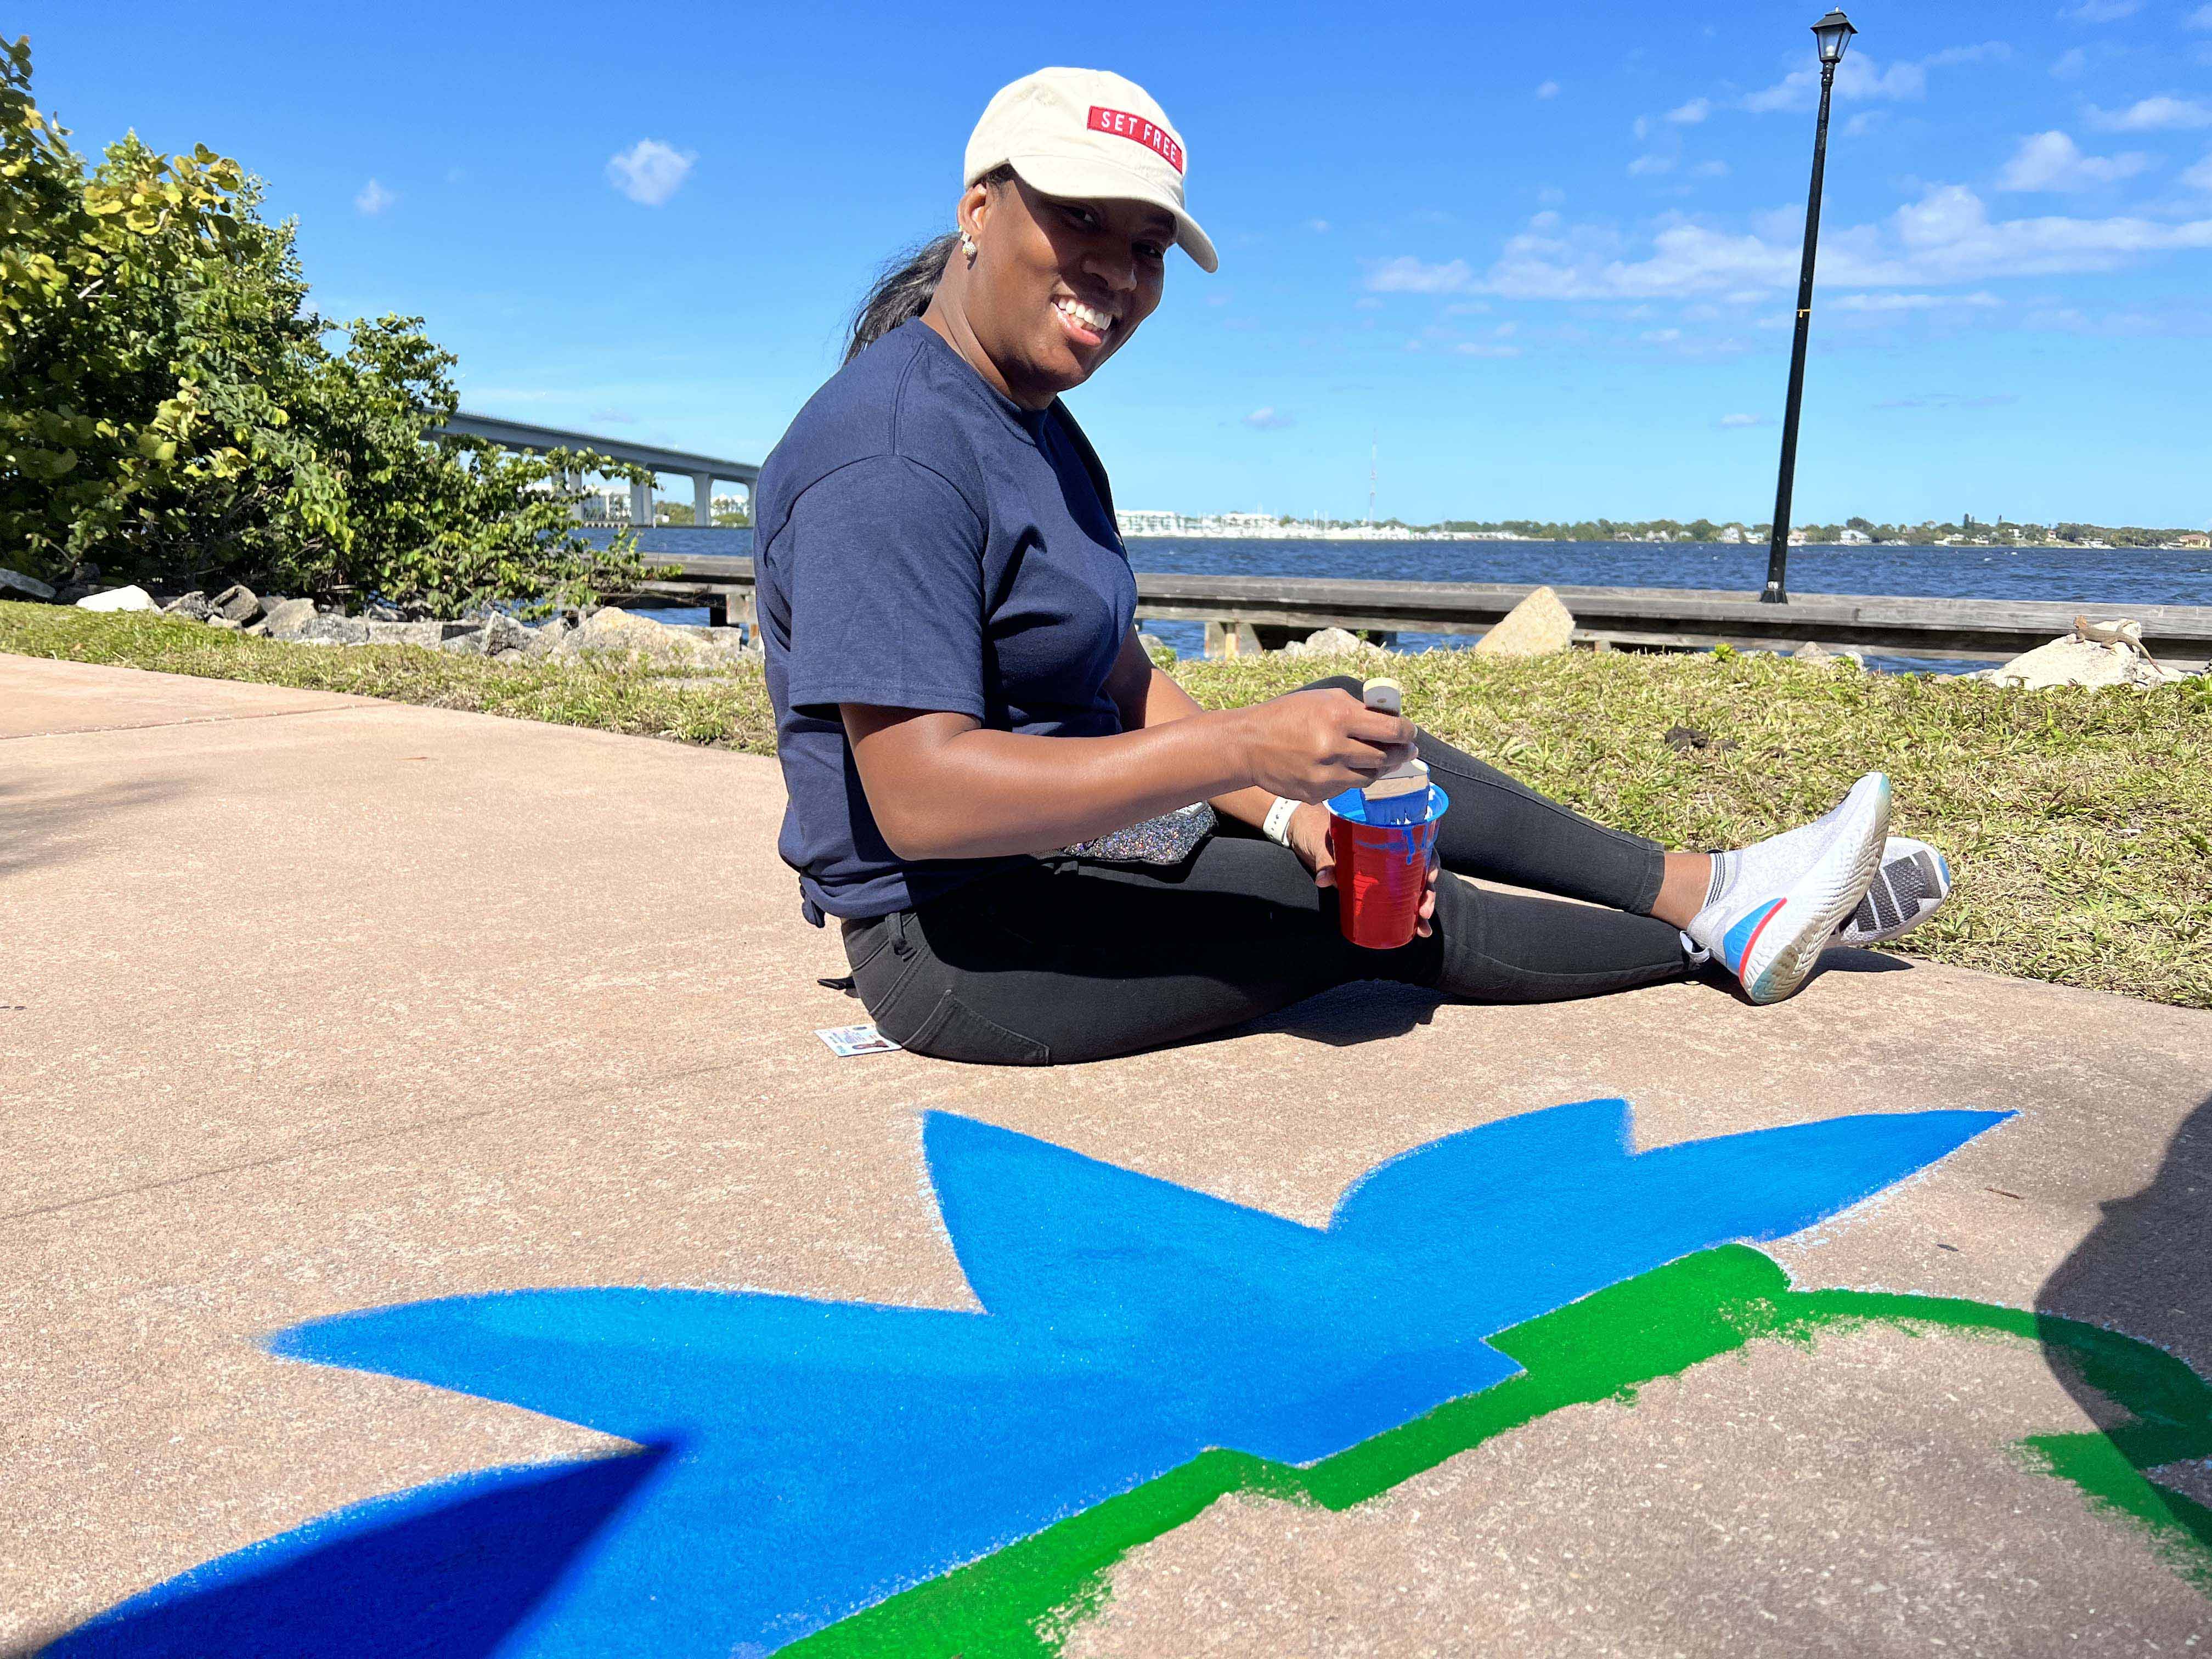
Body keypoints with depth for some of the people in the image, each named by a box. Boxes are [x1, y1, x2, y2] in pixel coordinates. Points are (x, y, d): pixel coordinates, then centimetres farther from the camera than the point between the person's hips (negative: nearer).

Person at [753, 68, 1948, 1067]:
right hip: (954, 943, -9)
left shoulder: (1032, 429, 9)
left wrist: (1289, 809, -5)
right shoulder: (893, 456, -23)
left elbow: (1125, 687, 9)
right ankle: (1713, 932, 16)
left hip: (1059, 843, 9)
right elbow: (919, 797, -31)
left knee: (1354, 734, 6)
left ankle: (1703, 888, 11)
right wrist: (1242, 745, -31)